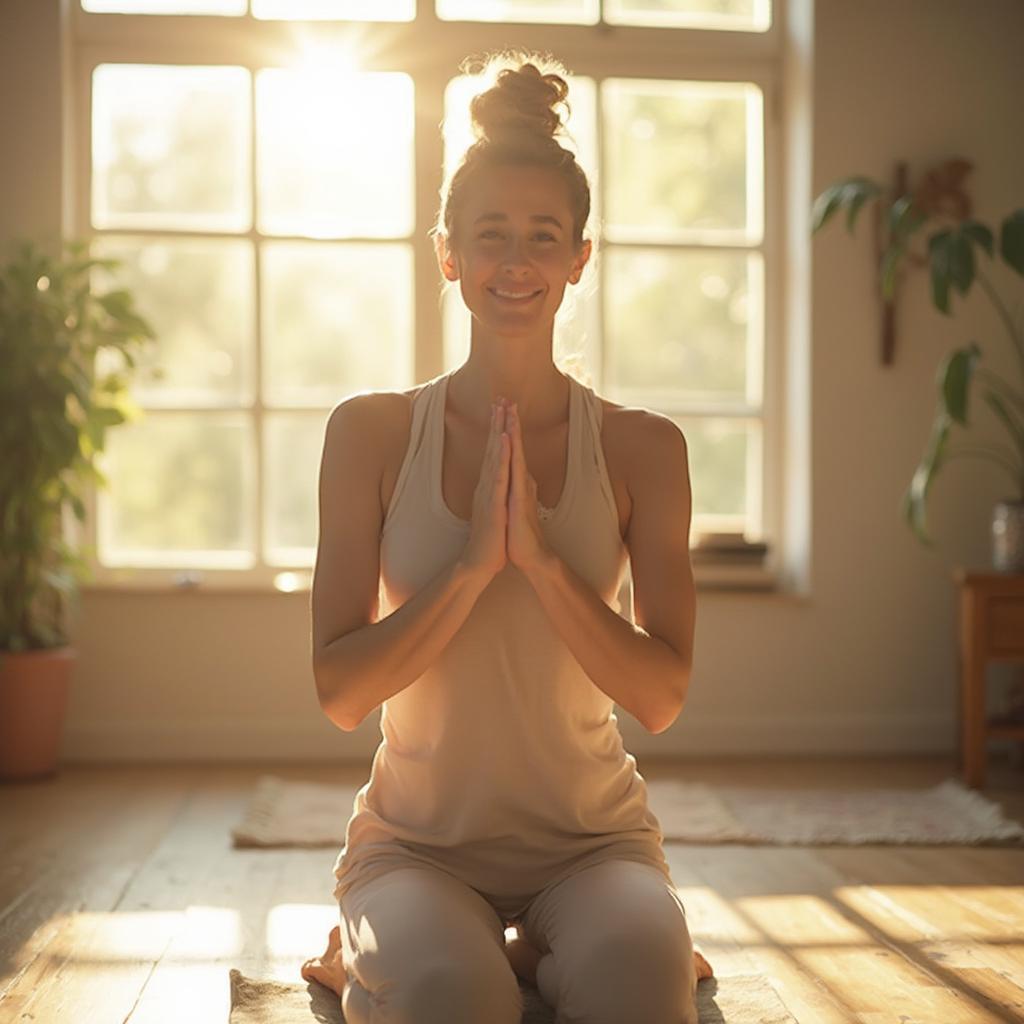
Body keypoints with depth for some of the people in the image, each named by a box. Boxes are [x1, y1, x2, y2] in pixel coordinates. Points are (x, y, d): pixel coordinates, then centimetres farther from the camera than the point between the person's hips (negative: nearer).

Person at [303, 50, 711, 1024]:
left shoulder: (641, 447, -2)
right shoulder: (372, 432, -4)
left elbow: (661, 697, -8)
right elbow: (340, 691, -8)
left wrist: (540, 557, -21)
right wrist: (473, 562, -21)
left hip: (591, 833, 1)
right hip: (417, 833, -1)